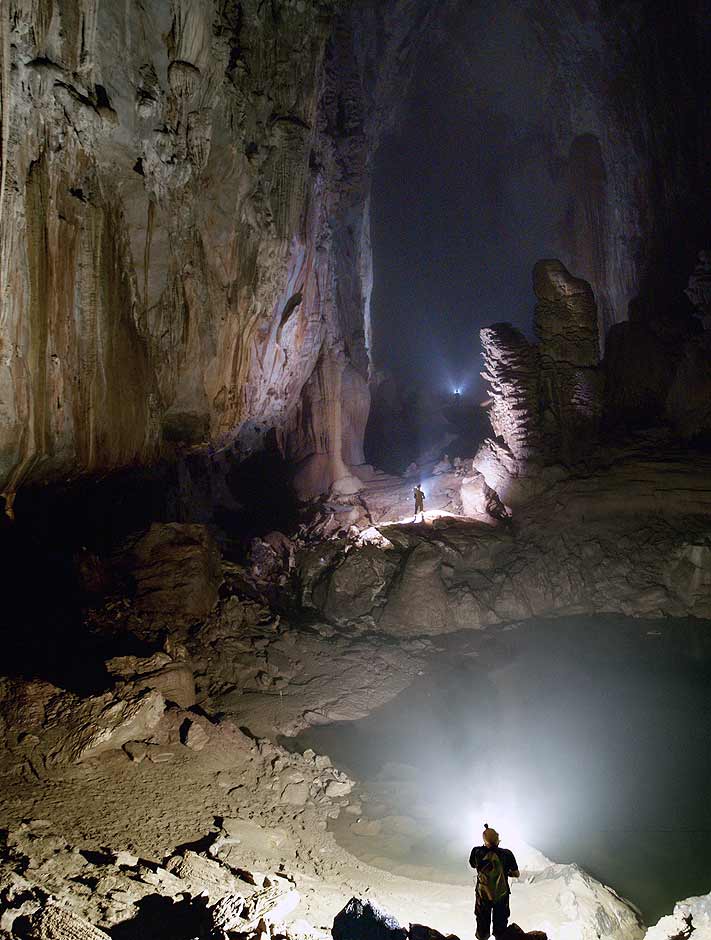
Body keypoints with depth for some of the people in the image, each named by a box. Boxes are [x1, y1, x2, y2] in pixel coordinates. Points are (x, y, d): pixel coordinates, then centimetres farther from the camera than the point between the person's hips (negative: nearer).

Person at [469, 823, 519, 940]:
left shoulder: (477, 852, -23)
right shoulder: (507, 854, -24)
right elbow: (516, 874, -10)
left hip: (483, 895, 0)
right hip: (502, 895, 0)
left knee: (483, 921, 25)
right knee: (501, 922, 25)